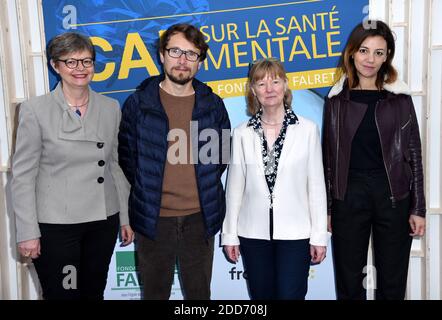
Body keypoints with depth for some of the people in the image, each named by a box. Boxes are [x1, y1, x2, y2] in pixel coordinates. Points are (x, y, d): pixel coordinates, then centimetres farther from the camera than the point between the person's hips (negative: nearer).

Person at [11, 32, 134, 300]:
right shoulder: (35, 110, -7)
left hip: (103, 221, 4)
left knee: (94, 293, 17)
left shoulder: (111, 108, 4)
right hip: (55, 225, -3)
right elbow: (23, 175, -6)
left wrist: (125, 217, 10)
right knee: (62, 294, 8)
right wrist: (28, 232, -8)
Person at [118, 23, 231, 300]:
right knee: (155, 292, 14)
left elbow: (221, 156, 11)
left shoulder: (213, 105, 3)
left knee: (199, 292, 16)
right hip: (153, 219, -1)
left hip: (199, 218, 1)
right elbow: (127, 158, 3)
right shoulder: (138, 103, -2)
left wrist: (203, 189, 4)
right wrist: (148, 191, 3)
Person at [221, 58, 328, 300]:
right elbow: (235, 187, 3)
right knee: (261, 296, 14)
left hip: (295, 233, -2)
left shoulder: (308, 130, -3)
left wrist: (319, 235, -2)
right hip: (253, 233, 2)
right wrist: (230, 234, 4)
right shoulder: (242, 134, 1)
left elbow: (316, 185, -1)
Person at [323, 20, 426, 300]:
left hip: (393, 194, 0)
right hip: (348, 194, 0)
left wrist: (418, 208, 0)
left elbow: (413, 154, 4)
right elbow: (329, 156, 5)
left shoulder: (400, 98, 3)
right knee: (349, 282, 9)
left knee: (392, 282, 10)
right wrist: (326, 207, 3)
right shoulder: (337, 99, 4)